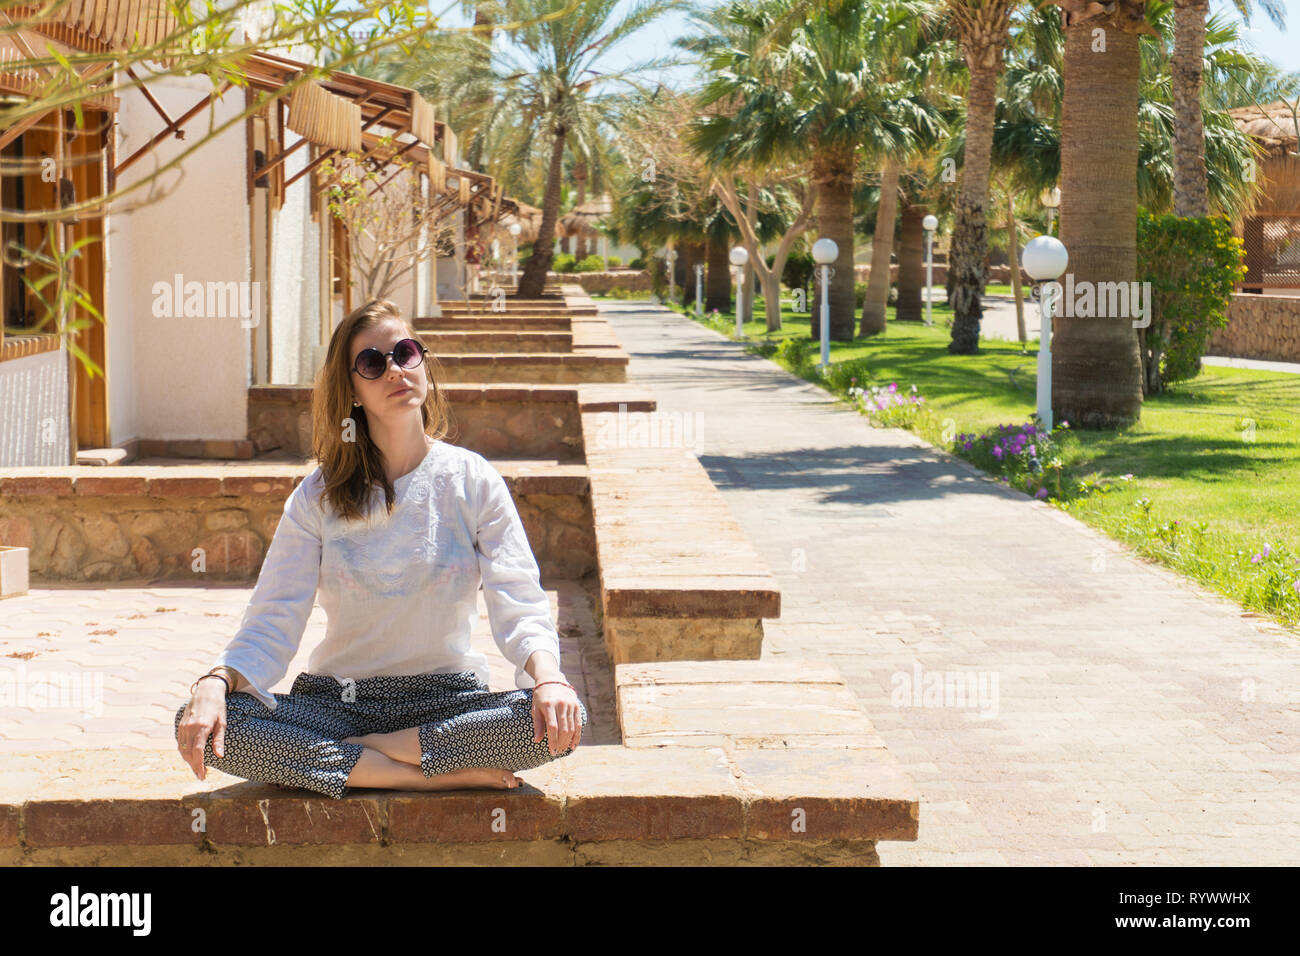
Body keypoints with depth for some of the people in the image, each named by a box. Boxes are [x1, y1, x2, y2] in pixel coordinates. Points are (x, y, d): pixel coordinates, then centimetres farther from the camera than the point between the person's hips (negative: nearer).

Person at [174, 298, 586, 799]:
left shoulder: (473, 481, 0)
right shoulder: (318, 496, 1)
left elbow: (519, 606, -7)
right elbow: (272, 622, -4)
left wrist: (548, 676, -30)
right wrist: (215, 683, -25)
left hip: (447, 700, -1)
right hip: (338, 702, 1)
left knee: (564, 717, -31)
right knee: (206, 726, -28)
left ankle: (363, 753, -20)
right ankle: (444, 775, -25)